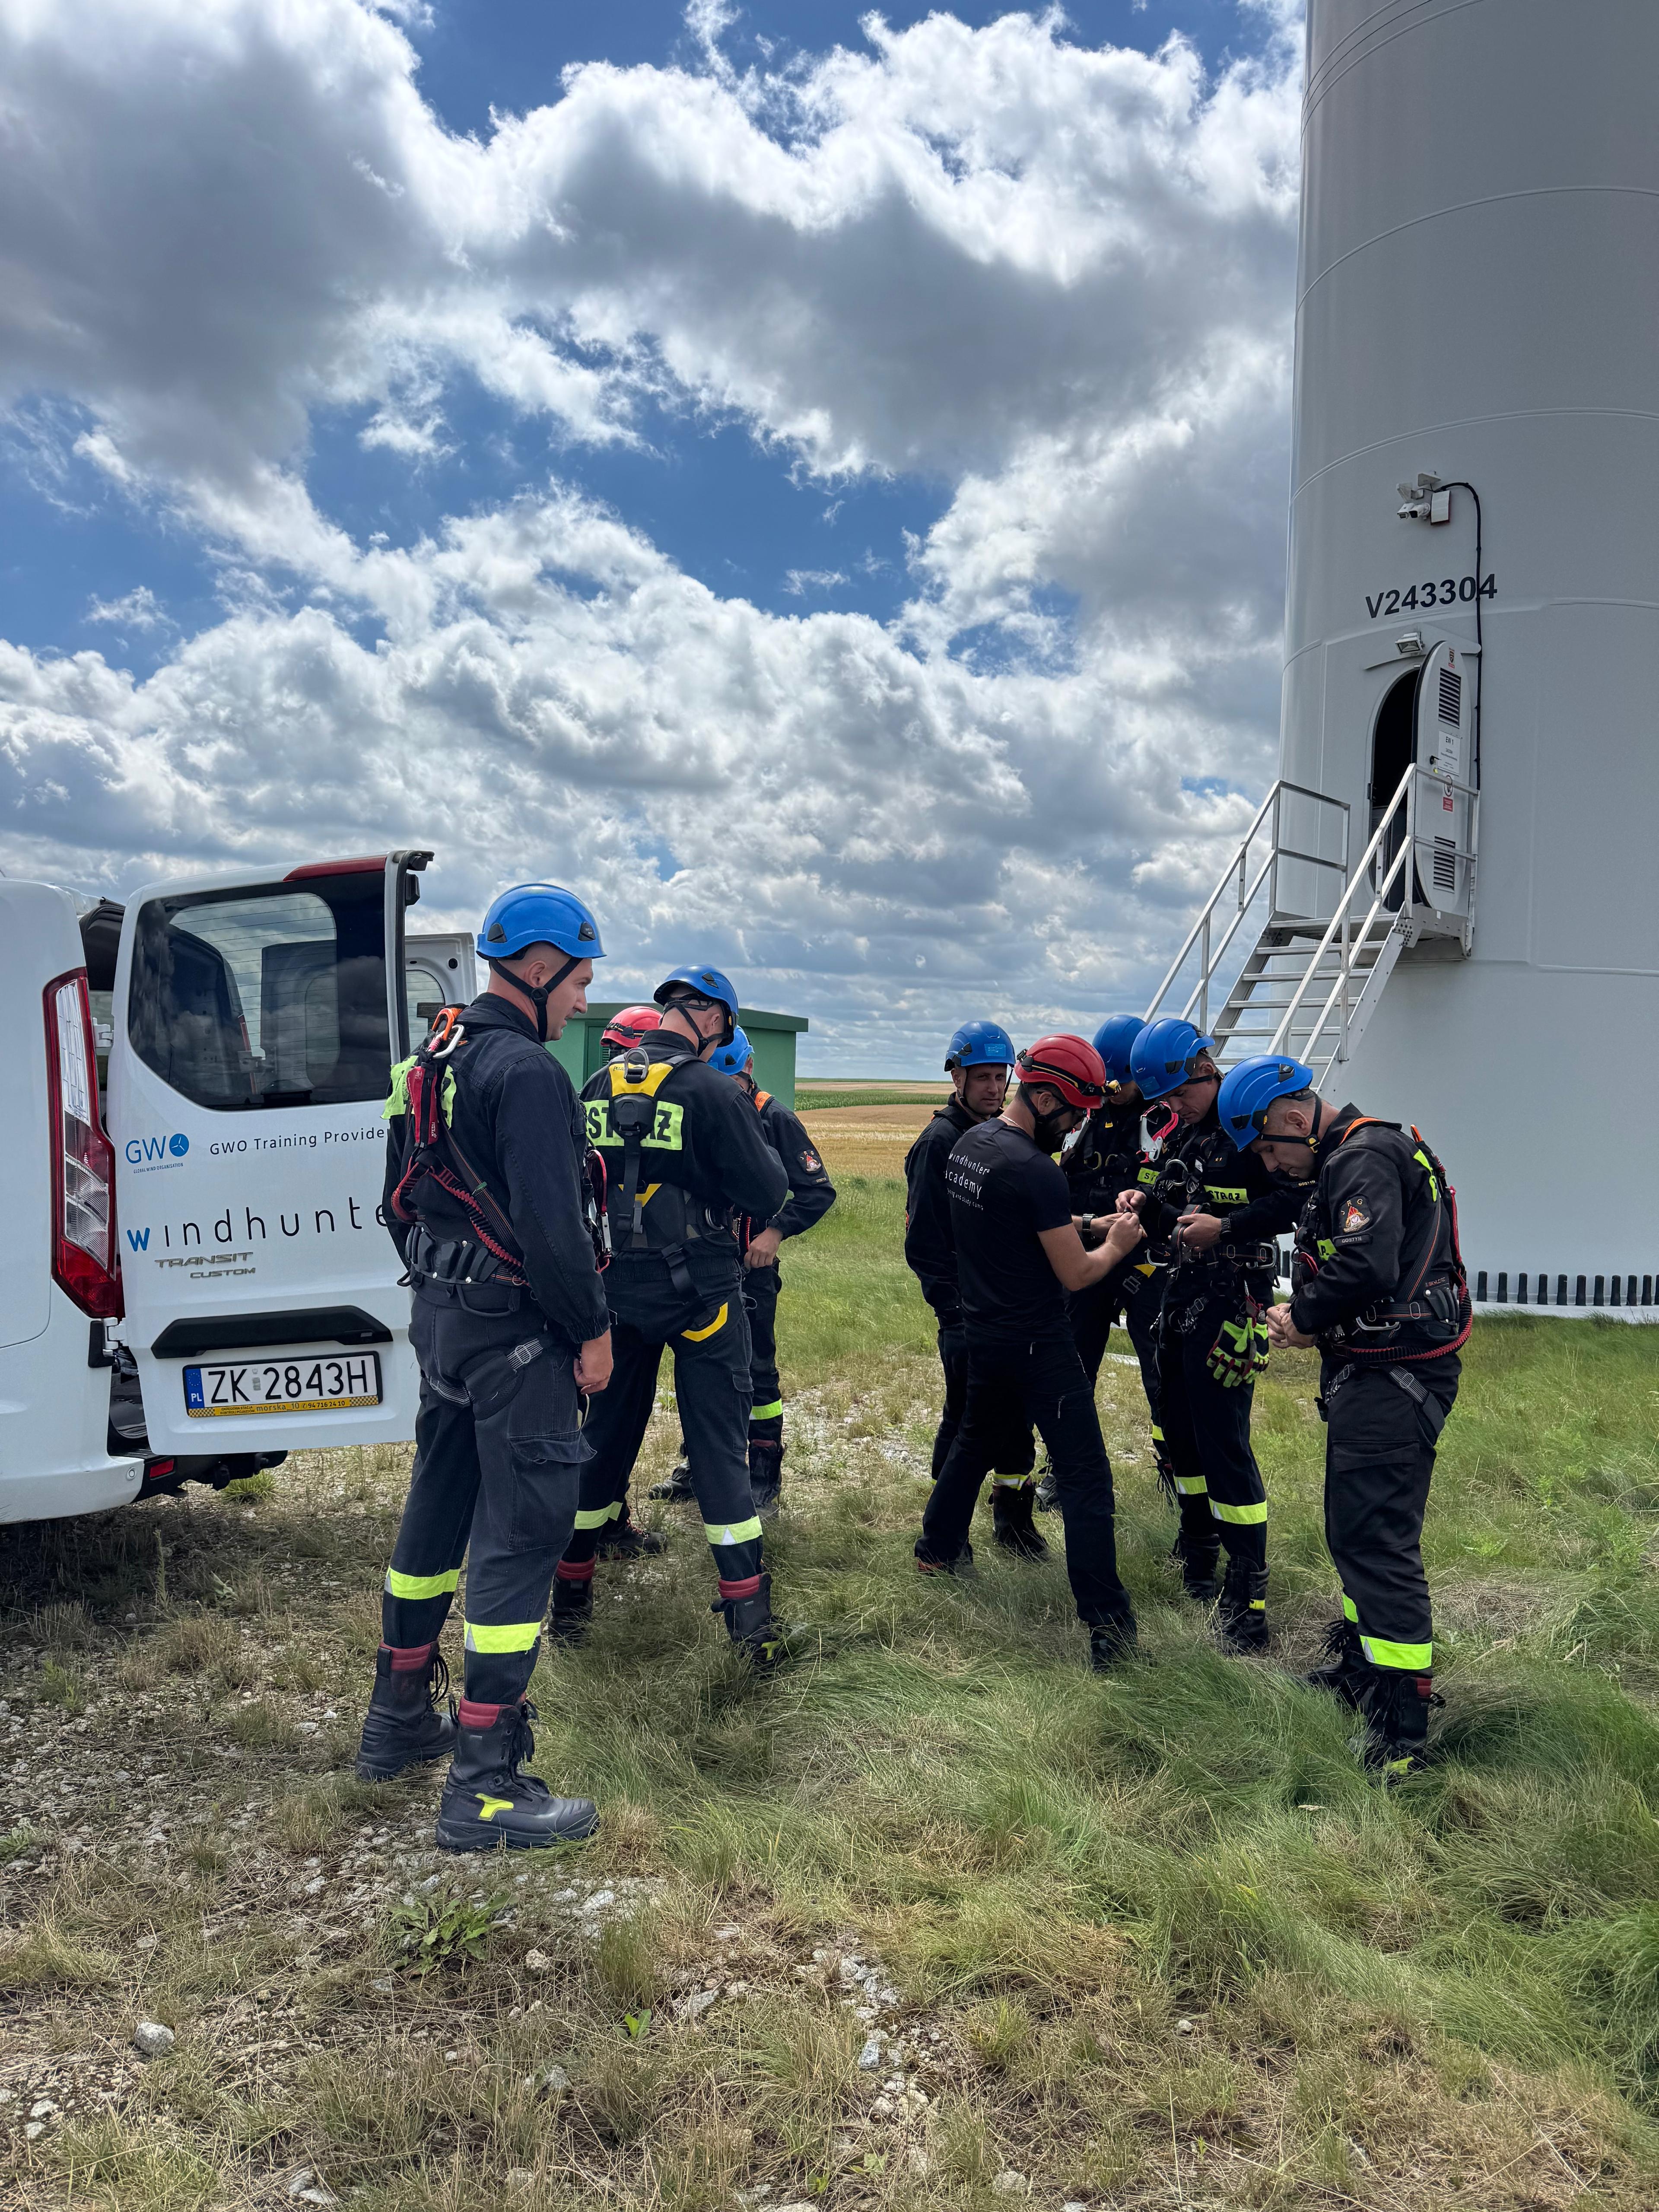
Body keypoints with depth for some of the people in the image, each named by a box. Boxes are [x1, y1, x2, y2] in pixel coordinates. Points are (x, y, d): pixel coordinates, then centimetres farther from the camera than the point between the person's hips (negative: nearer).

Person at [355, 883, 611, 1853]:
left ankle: (400, 1718, 35)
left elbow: (401, 1199, 19)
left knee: (439, 1510, 20)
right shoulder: (527, 1072, -19)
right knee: (524, 1534, -4)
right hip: (515, 1333, -10)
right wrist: (593, 1331, -14)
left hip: (441, 1316, 10)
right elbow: (551, 1223, -24)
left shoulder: (432, 1061, 12)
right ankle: (485, 1785, 1)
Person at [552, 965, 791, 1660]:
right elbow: (767, 1194, -12)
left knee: (607, 1433, 16)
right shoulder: (711, 1091, -15)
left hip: (617, 1288, 5)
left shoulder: (599, 1087, 4)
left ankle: (570, 1590, 25)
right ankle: (747, 1613, 6)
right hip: (698, 1292, -5)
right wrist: (760, 1148, 6)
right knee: (719, 1443, 3)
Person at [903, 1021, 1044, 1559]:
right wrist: (952, 1307, -17)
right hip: (966, 1310, -6)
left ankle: (1012, 1515, 25)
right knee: (965, 1417, 0)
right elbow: (923, 1241, -13)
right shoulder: (940, 1141, -10)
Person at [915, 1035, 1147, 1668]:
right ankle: (1106, 1627, -4)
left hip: (983, 1328, 9)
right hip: (1037, 1344, -8)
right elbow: (1076, 1274, -18)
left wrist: (1080, 1225, 12)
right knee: (1085, 1475, -4)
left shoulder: (967, 1144, 4)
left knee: (977, 1439, 28)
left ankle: (938, 1548, 43)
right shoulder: (1037, 1172, -23)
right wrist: (1116, 1245, 1)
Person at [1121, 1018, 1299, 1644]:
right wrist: (1144, 1203, 1)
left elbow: (1290, 1202, -19)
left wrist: (1225, 1227, -28)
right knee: (1180, 1427, 16)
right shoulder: (1183, 1135, 14)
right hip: (1183, 1290, 9)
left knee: (1224, 1440, -9)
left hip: (1232, 1298, -9)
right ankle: (1199, 1547, 35)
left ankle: (1248, 1587, -2)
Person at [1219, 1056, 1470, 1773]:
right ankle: (1362, 1662, 37)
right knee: (1353, 1525, 21)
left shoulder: (1365, 1160, -17)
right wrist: (1307, 1320, 3)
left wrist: (1304, 1317, -13)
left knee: (1375, 1536, -10)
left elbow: (1367, 1268, -29)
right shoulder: (1344, 1162, 17)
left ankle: (1401, 1727, -6)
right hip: (1371, 1370, 11)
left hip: (1395, 1376, -11)